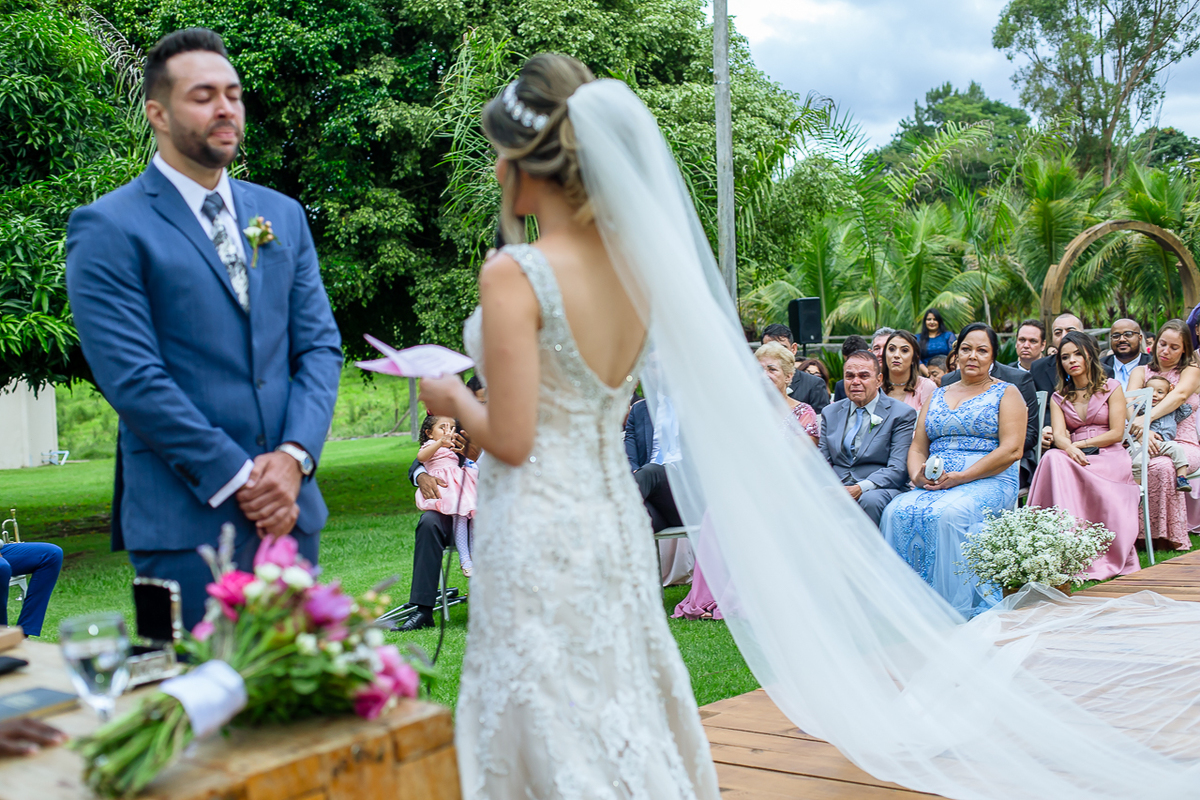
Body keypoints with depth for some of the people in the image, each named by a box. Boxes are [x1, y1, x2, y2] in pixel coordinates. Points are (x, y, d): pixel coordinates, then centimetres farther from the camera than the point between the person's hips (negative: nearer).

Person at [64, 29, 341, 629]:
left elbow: (320, 345, 8)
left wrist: (294, 457, -7)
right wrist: (236, 478, -14)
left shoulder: (283, 215, 13)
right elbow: (132, 378, -12)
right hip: (187, 518, -5)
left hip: (290, 509, 6)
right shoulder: (106, 229, -5)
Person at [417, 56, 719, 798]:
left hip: (538, 523, -7)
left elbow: (511, 439, -17)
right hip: (614, 512, 7)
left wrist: (455, 400, 1)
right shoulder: (634, 265, 3)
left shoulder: (513, 275, -17)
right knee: (621, 702, 19)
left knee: (552, 724, 6)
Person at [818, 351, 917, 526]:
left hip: (878, 490, -3)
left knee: (870, 500, -37)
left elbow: (898, 469, -7)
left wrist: (861, 488, -23)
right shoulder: (830, 413, 18)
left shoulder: (901, 414, 3)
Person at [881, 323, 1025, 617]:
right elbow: (917, 448, 18)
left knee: (947, 515, -37)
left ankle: (956, 608, -27)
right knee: (897, 512, -27)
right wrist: (918, 475, -7)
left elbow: (1011, 450, -5)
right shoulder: (936, 397, 23)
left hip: (988, 483, -4)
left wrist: (960, 477, -15)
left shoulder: (1006, 393, 8)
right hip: (932, 485, 4)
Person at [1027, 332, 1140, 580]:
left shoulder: (1111, 388, 11)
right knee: (1053, 457, -36)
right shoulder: (1059, 398, 20)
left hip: (1109, 458, -3)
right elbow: (1059, 435, 3)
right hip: (1075, 458, 3)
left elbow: (1117, 433, 1)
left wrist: (1081, 444, -8)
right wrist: (1070, 449, -20)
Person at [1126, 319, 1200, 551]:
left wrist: (1148, 417, -32)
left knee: (1161, 466, -37)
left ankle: (1170, 538, -27)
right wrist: (1143, 432, -24)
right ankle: (1139, 535, -24)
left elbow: (1180, 395, -14)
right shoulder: (1141, 372, 16)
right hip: (1147, 444, 2)